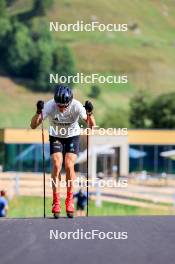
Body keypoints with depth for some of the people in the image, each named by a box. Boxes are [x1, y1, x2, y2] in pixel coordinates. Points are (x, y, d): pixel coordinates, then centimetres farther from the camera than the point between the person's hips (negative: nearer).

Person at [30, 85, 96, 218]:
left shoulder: (76, 106, -28)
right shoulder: (49, 106, -27)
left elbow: (92, 126, -27)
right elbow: (33, 126, -27)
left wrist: (89, 114, -46)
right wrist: (38, 112, -45)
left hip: (73, 136, -1)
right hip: (56, 137, 1)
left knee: (69, 166, -18)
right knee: (57, 165, -18)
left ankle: (70, 200, -2)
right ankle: (56, 202, -10)